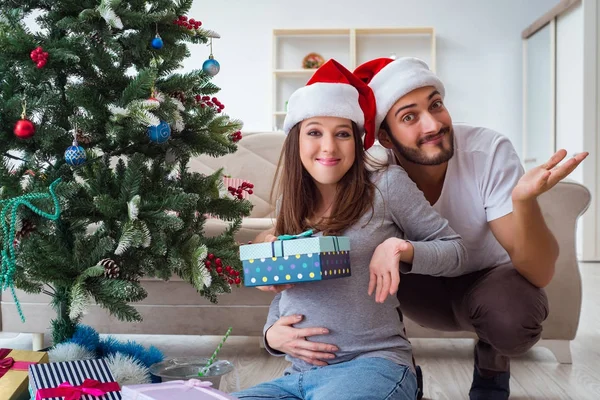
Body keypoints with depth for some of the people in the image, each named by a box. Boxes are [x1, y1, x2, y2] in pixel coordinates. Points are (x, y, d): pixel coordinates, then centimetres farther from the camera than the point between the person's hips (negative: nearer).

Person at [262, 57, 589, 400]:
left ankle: (492, 366, 4)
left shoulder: (490, 150, -29)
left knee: (512, 314, -34)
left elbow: (540, 274, -31)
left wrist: (524, 199, -52)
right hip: (425, 288, 1)